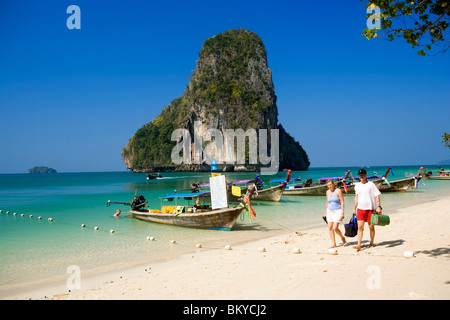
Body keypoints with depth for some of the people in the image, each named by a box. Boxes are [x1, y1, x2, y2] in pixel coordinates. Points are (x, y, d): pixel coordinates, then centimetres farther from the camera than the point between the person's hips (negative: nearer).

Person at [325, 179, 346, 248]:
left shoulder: (338, 191, -11)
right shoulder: (328, 192, 7)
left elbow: (342, 202, -13)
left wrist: (342, 213, -18)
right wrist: (326, 213, 17)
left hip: (338, 211, -6)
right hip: (330, 211, 6)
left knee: (335, 228, -12)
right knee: (330, 228, 0)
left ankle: (342, 237, 16)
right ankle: (333, 244, 8)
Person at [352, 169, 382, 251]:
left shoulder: (371, 184, -5)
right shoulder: (357, 185, 9)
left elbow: (377, 196, -6)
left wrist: (379, 206, -15)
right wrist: (354, 208, 17)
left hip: (370, 209, -3)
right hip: (360, 209, 3)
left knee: (371, 227, 4)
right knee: (360, 227, -7)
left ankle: (371, 243, 19)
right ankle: (359, 245, -11)